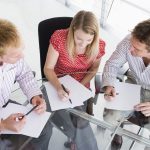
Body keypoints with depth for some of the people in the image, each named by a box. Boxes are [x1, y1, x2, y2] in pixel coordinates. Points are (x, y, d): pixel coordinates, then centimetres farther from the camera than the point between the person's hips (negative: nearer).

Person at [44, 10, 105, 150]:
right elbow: (48, 68, -17)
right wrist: (59, 88, -34)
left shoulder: (99, 46, -19)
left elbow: (93, 69, 1)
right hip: (58, 84, -1)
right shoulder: (59, 37, -26)